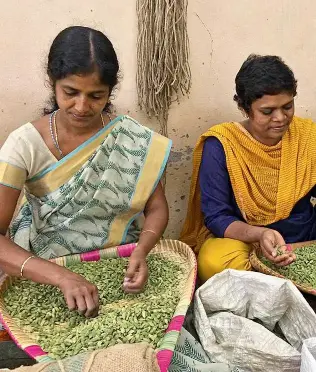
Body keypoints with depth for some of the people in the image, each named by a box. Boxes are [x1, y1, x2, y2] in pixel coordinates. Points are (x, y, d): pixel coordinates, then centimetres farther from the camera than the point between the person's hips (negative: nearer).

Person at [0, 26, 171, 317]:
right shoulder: (25, 144, -13)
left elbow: (156, 208, -1)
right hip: (49, 276, -1)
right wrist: (62, 277, -32)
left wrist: (140, 253, -20)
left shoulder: (133, 139, -7)